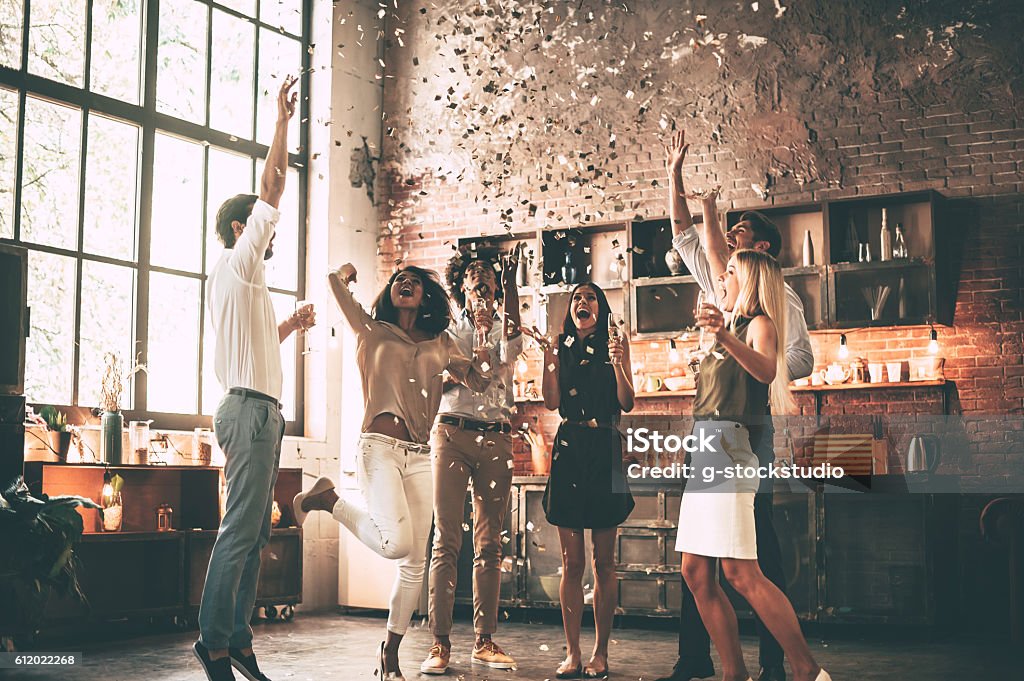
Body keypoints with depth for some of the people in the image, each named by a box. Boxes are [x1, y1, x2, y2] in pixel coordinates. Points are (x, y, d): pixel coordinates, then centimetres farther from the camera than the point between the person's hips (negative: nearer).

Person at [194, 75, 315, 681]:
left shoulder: (242, 281, 25)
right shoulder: (237, 263, -1)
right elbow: (273, 186, -6)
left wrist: (291, 326, 24)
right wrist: (283, 119, -1)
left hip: (257, 410, 10)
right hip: (251, 408, -10)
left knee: (254, 532, 6)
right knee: (242, 529, -13)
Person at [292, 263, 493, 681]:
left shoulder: (441, 344, 18)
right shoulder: (373, 331, 8)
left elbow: (477, 383, 15)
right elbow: (336, 278, 5)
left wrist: (483, 366, -6)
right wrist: (344, 273, 27)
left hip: (418, 457, 5)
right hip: (379, 448, -4)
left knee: (415, 563, 3)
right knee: (396, 543, -24)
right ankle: (327, 500, 2)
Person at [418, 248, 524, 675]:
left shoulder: (505, 331, 15)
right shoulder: (448, 330, 13)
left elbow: (513, 337, -10)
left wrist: (510, 283, -17)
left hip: (496, 438, 2)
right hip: (452, 432, -2)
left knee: (489, 544, 3)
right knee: (446, 539, -6)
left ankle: (485, 640, 8)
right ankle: (440, 642, -6)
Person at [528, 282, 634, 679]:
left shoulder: (613, 345, 5)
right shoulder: (562, 349, 11)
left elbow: (627, 404, -2)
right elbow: (552, 402, 1)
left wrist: (617, 363, -16)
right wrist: (548, 359, -8)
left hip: (603, 452, -2)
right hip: (568, 452, 2)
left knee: (603, 562, 2)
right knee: (571, 562, 3)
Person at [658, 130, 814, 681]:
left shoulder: (779, 296, 1)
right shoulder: (719, 286, 19)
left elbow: (801, 359, -9)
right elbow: (684, 235, 26)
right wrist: (675, 175, 24)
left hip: (749, 426, -6)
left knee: (759, 545, -5)